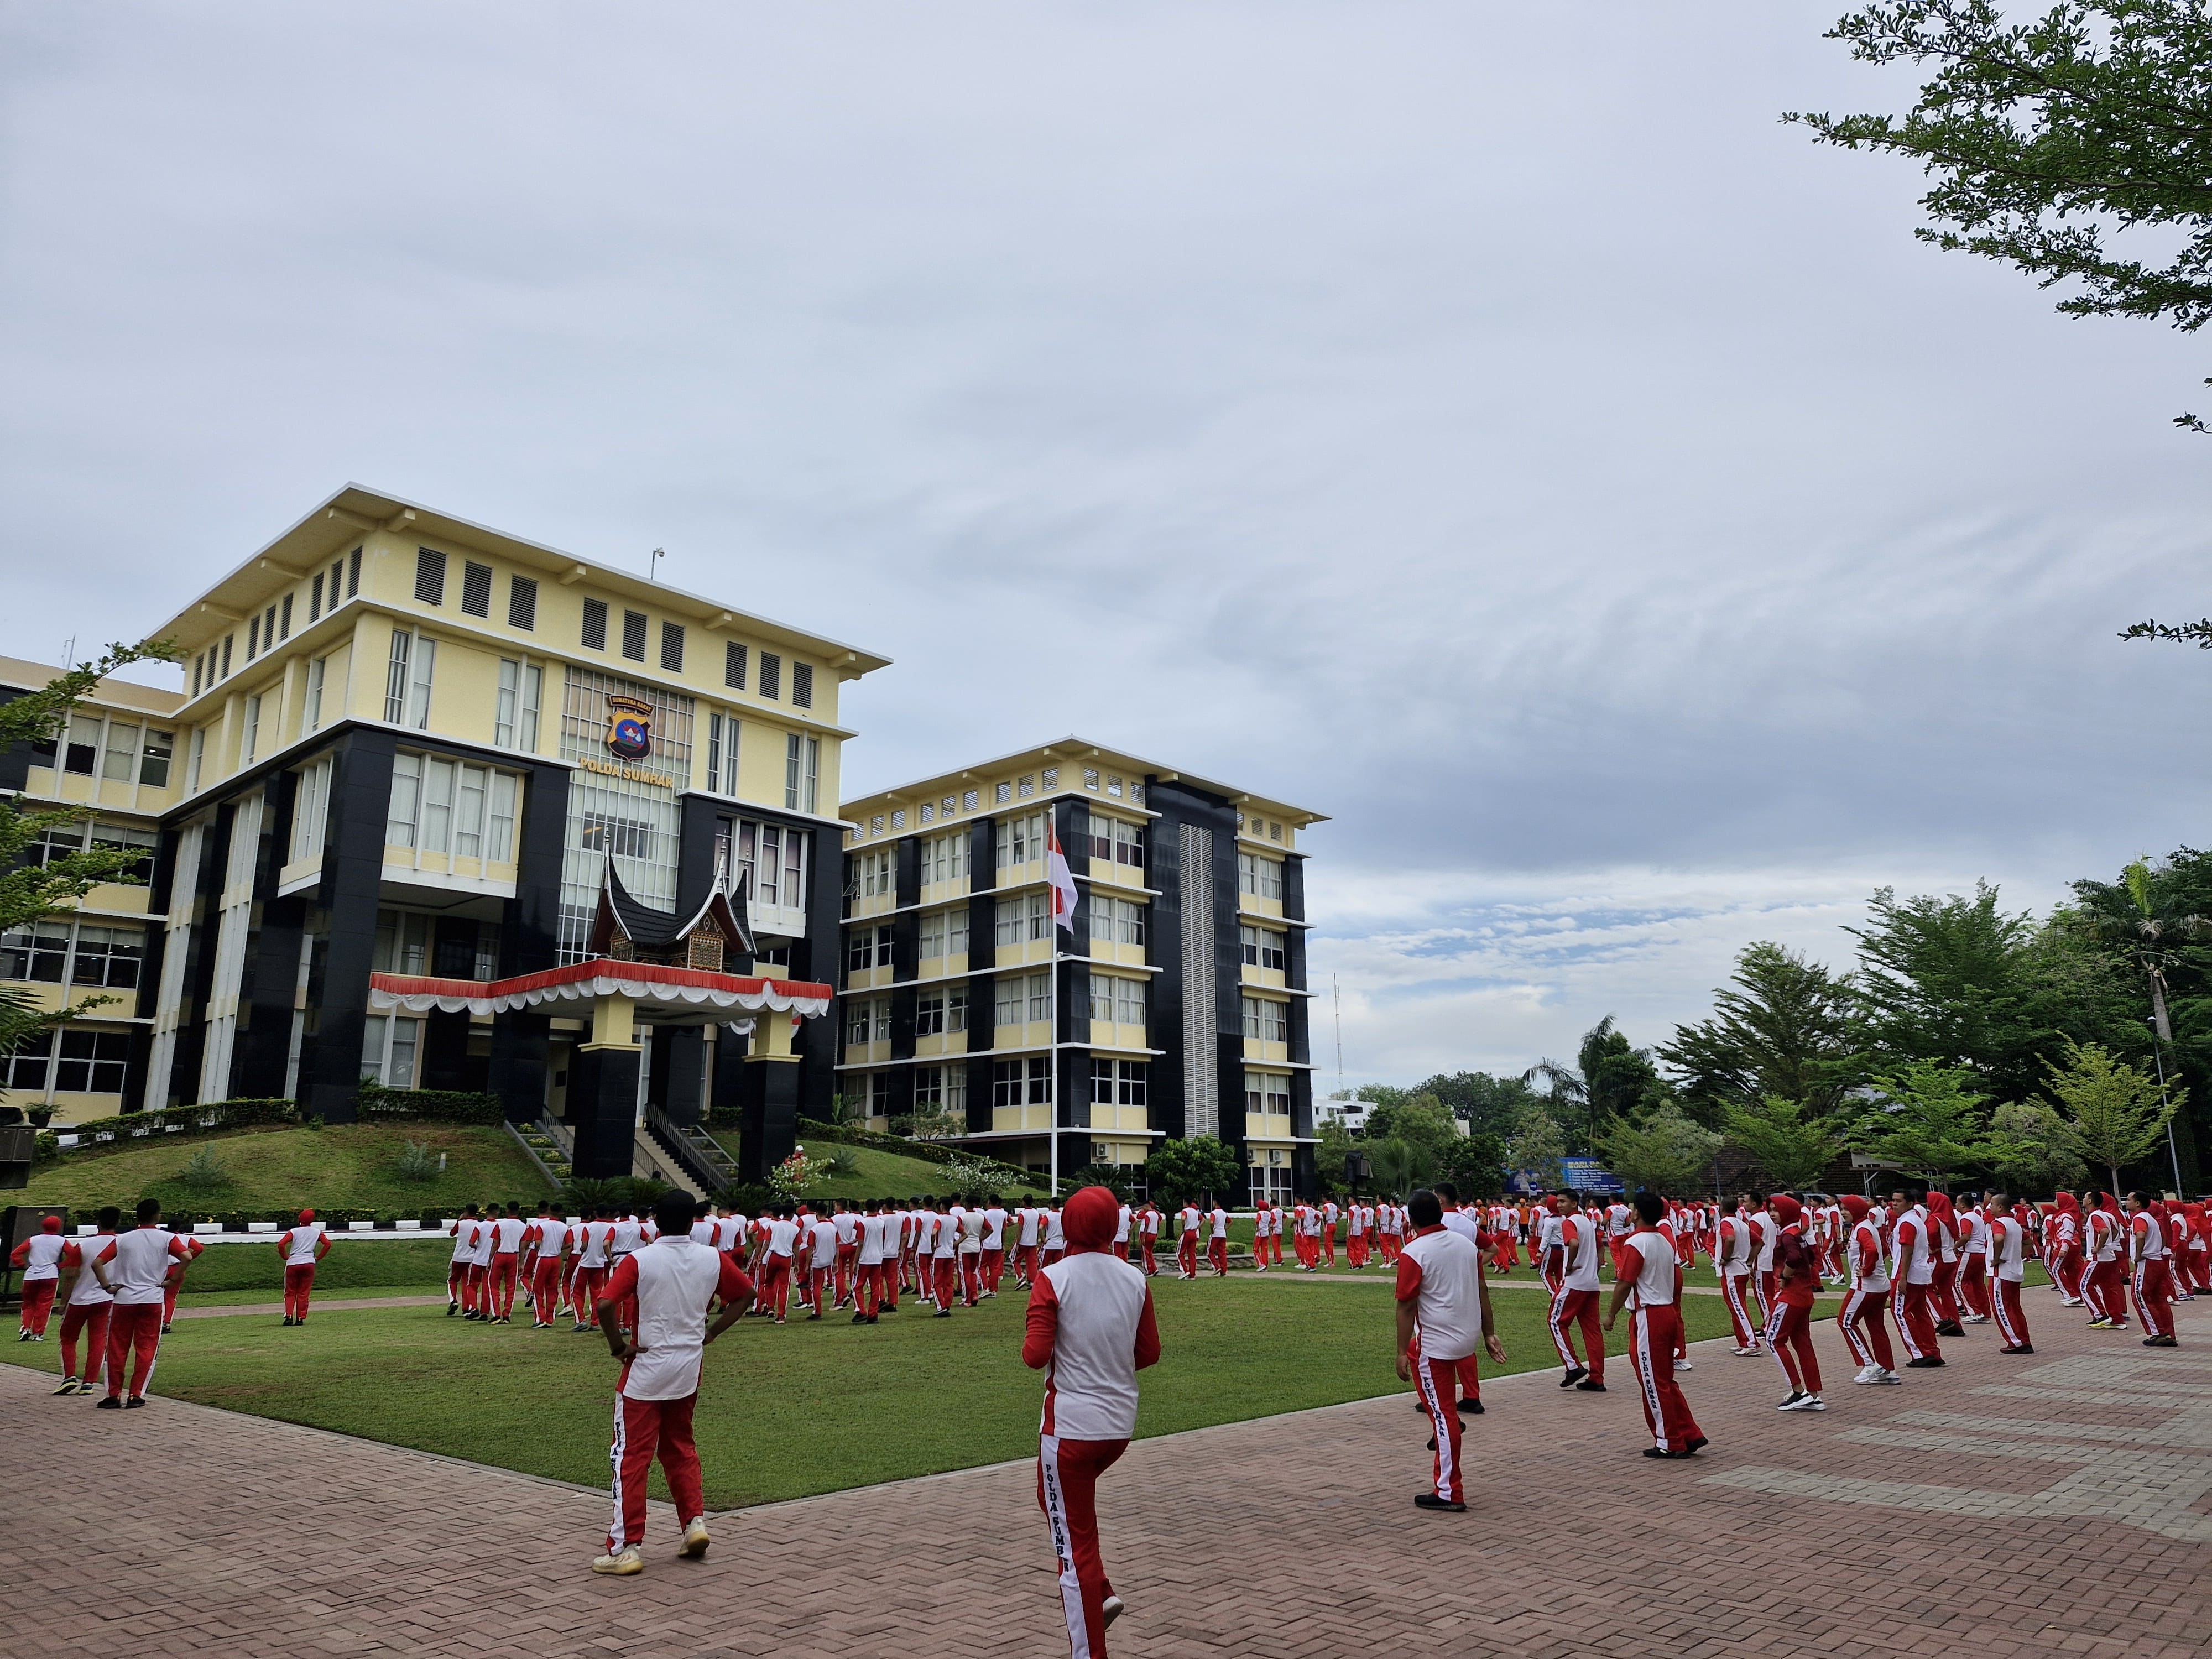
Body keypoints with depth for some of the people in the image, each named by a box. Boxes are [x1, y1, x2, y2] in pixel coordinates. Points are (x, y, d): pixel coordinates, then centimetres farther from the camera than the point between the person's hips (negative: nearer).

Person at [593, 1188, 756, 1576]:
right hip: (689, 1369, 4)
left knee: (631, 1457, 4)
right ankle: (695, 1522, 15)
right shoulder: (713, 1259, -1)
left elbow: (606, 1304, -23)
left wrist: (618, 1345, -10)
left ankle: (626, 1548, 4)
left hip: (646, 1369, -4)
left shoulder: (639, 1260, -13)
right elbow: (745, 1295, 8)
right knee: (680, 1448, 21)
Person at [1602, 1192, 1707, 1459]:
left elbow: (1624, 1284, -17)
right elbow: (1677, 1281, 15)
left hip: (1649, 1317, -9)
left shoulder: (1635, 1243, -15)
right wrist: (1675, 1313, 22)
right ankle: (1690, 1435, 16)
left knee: (1654, 1382, 1)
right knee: (1665, 1381, 17)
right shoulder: (1665, 1242, 11)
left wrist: (1611, 1314, -6)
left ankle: (1668, 1443, 7)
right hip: (1669, 1314, 9)